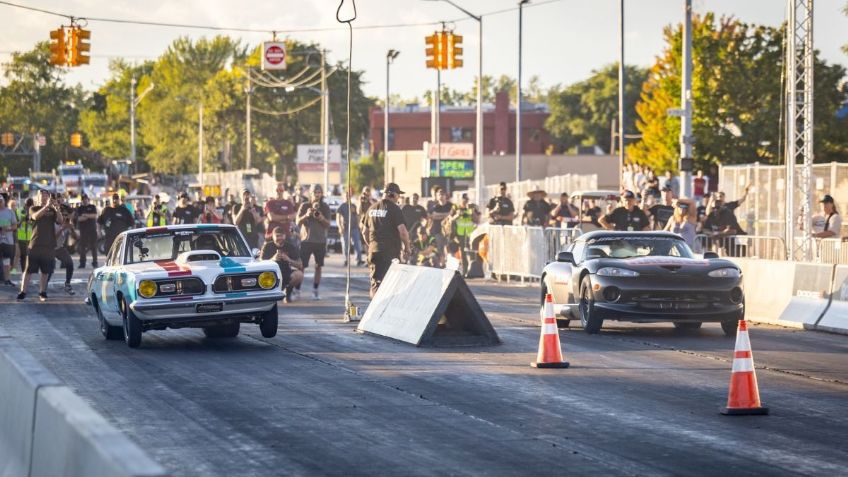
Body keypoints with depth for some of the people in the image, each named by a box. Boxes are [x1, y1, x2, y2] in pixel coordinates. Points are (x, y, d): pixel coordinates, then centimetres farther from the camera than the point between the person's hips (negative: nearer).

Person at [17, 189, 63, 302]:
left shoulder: (53, 211, 10)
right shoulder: (33, 209, 5)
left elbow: (61, 221, -5)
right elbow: (35, 216, -17)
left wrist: (57, 208, -20)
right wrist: (47, 206, -29)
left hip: (49, 246, 2)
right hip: (35, 245, -2)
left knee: (45, 271, 6)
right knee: (28, 270, -2)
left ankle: (42, 292, 15)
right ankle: (23, 292, 0)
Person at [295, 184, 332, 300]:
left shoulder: (325, 207, 7)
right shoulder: (304, 206, 3)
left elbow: (328, 224, 3)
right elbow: (298, 222, -1)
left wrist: (321, 218, -17)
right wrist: (306, 215, -20)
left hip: (320, 240, 2)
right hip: (306, 239, -2)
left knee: (318, 266, 2)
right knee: (301, 266, -6)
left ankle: (315, 290, 8)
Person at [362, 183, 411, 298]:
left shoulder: (372, 209, 11)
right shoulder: (394, 209, -9)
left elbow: (365, 232, 17)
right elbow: (402, 231, -15)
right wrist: (407, 247, -1)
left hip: (374, 250, 6)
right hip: (390, 251, -6)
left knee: (375, 281, 10)